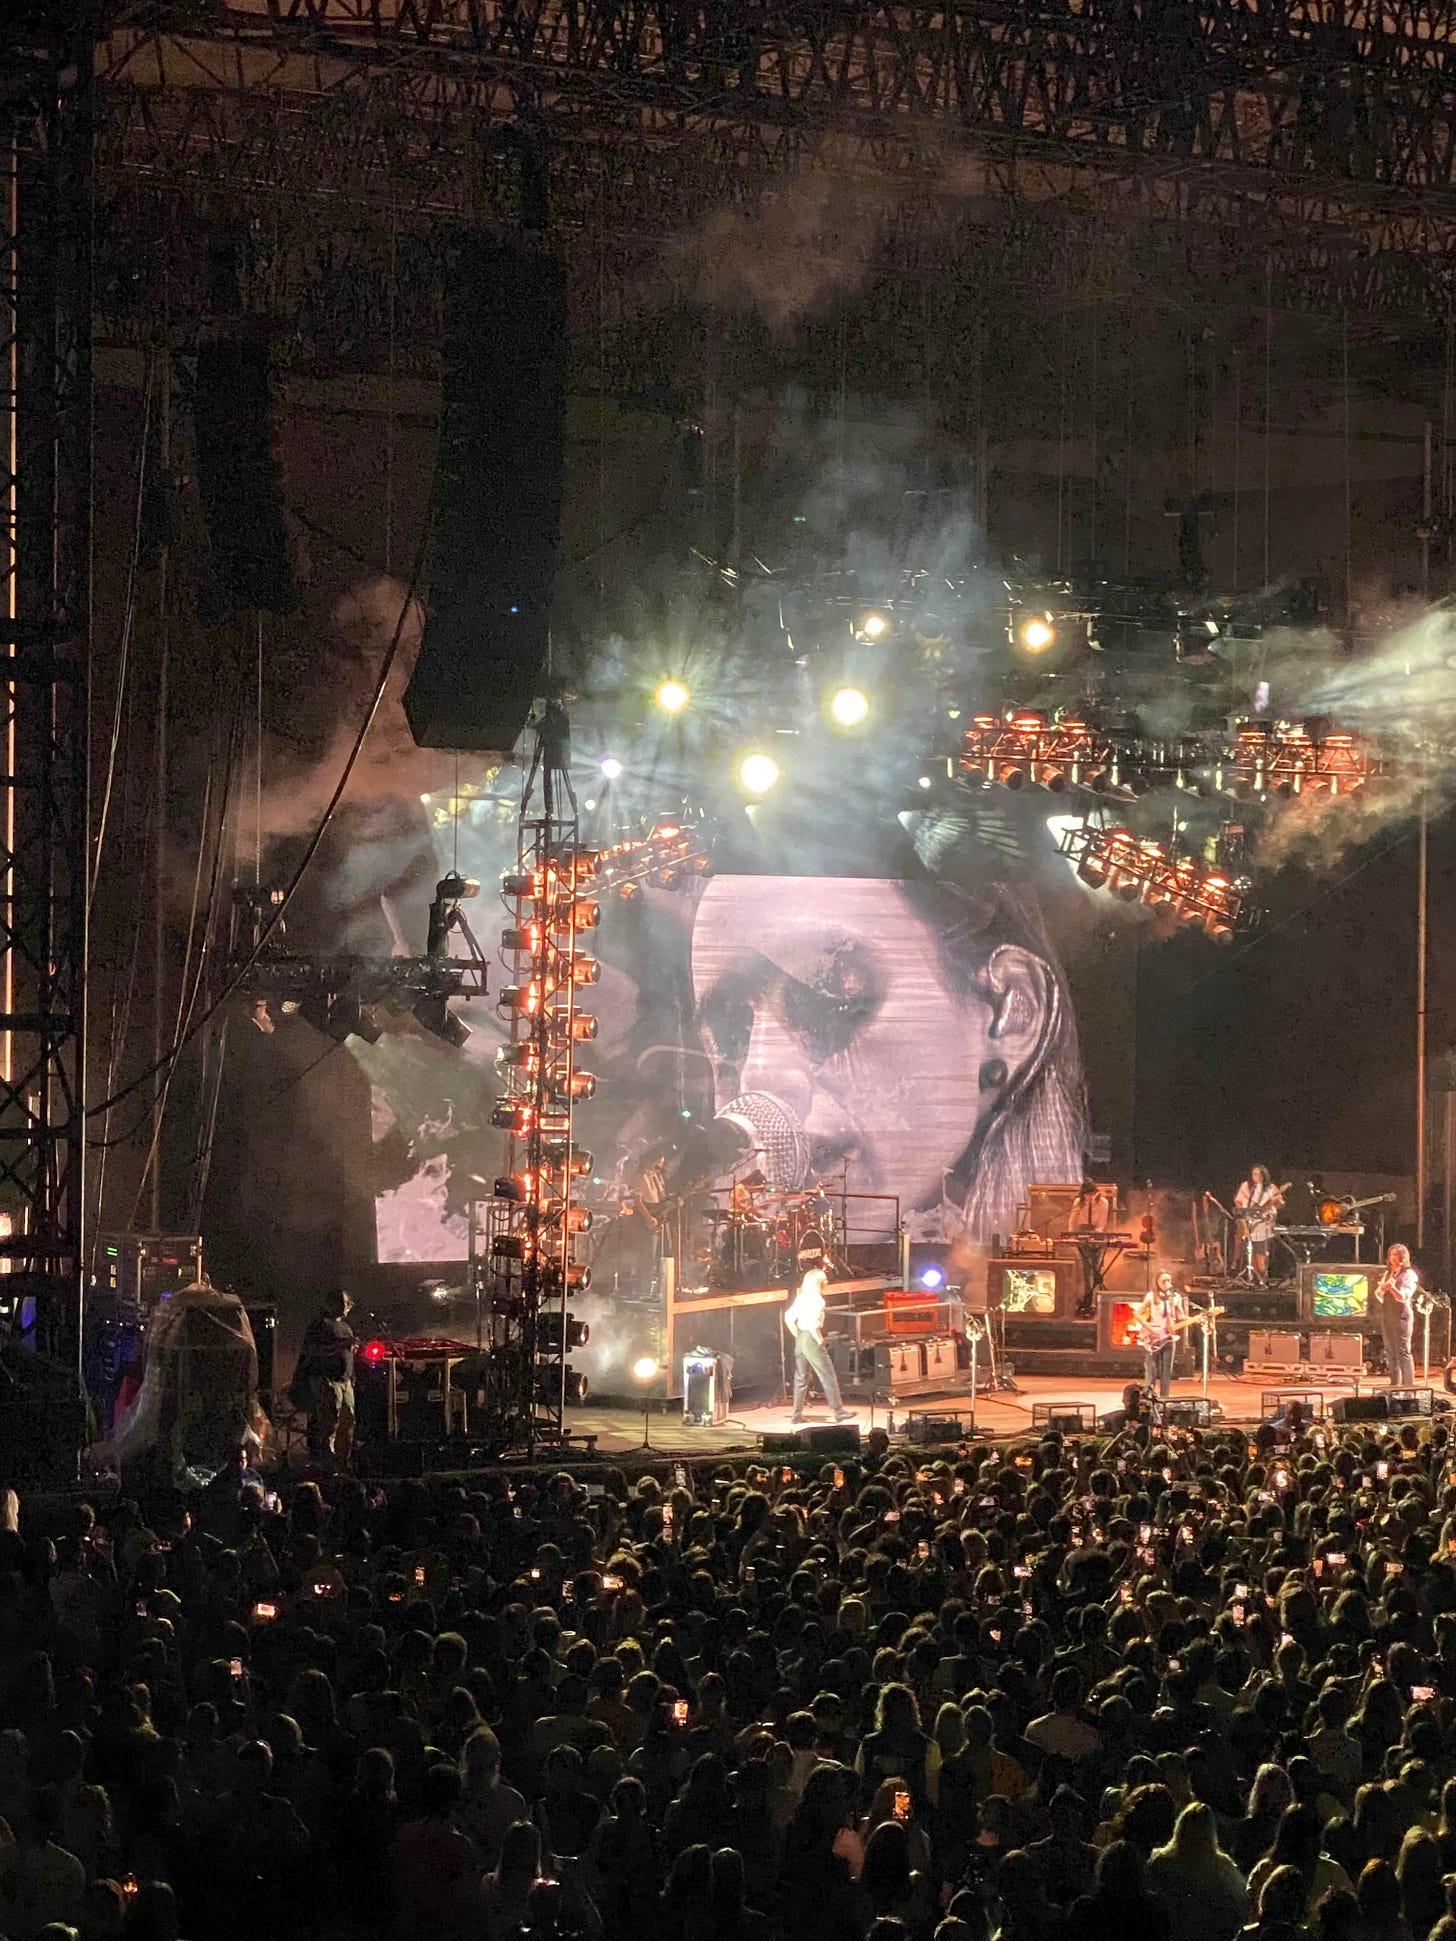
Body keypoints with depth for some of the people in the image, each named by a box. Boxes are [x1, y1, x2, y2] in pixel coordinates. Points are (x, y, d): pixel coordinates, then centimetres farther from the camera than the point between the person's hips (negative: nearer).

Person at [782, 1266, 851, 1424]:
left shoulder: (801, 1297, 11)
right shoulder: (816, 1298, -13)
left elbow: (788, 1317, 12)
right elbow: (812, 1322, -24)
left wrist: (797, 1335, 14)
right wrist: (819, 1339, -15)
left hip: (800, 1339, 8)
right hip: (812, 1340, -8)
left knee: (801, 1378, 11)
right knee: (828, 1376, -1)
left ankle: (797, 1414, 11)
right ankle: (839, 1411, 1)